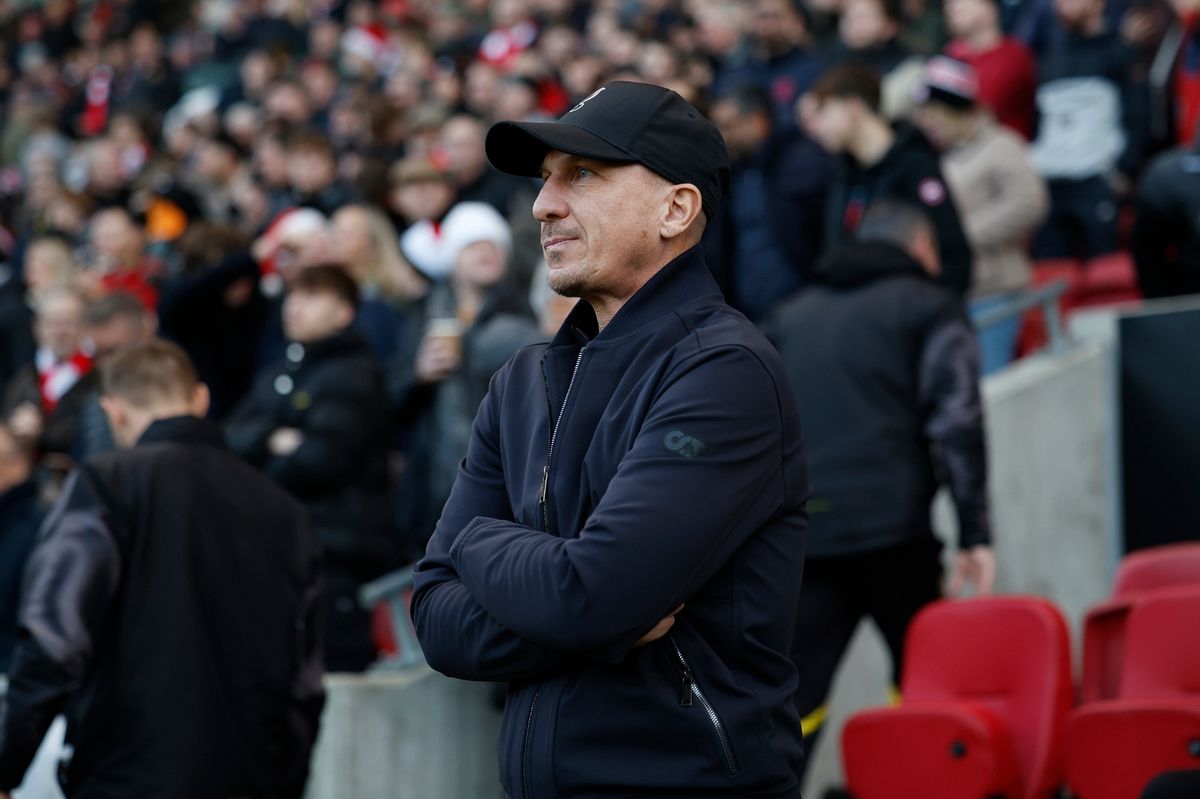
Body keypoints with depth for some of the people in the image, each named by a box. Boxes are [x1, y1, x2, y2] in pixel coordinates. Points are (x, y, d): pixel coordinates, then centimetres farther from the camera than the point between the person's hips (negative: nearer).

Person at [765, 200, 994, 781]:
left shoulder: (792, 316, 23)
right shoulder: (929, 308, 7)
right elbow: (956, 425, -5)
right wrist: (974, 535, -6)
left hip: (796, 536, 4)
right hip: (890, 528, -4)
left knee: (793, 697, 1)